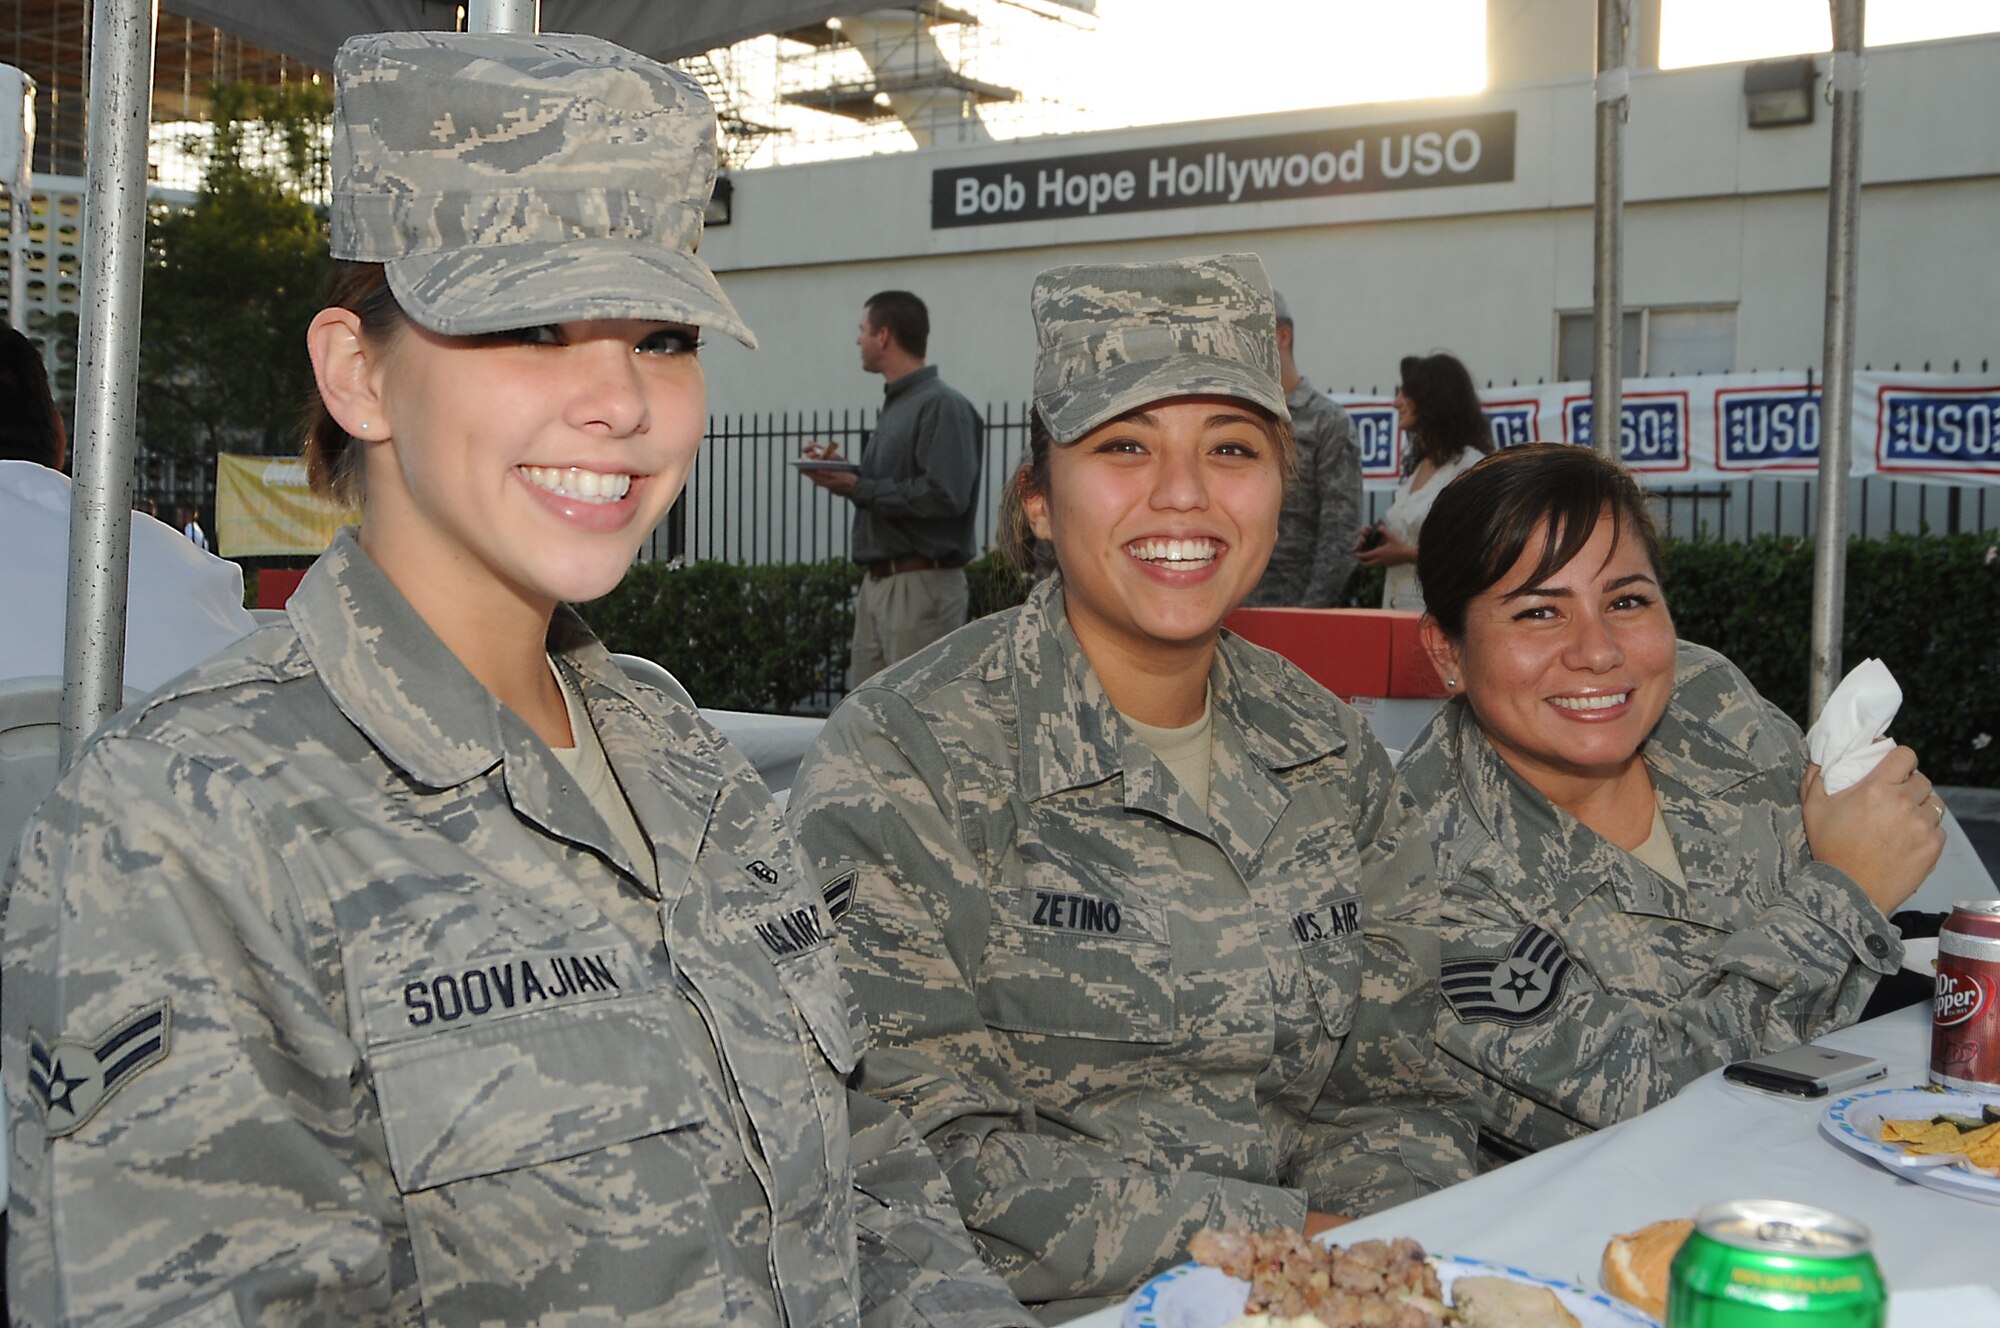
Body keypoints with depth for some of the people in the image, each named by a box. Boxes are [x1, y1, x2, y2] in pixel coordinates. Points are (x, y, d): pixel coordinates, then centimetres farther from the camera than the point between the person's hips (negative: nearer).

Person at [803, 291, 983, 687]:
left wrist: (859, 488, -15)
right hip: (878, 582, 10)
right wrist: (841, 474, 4)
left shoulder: (942, 406, -12)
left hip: (921, 585, -10)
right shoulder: (894, 406, 18)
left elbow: (944, 495, -23)